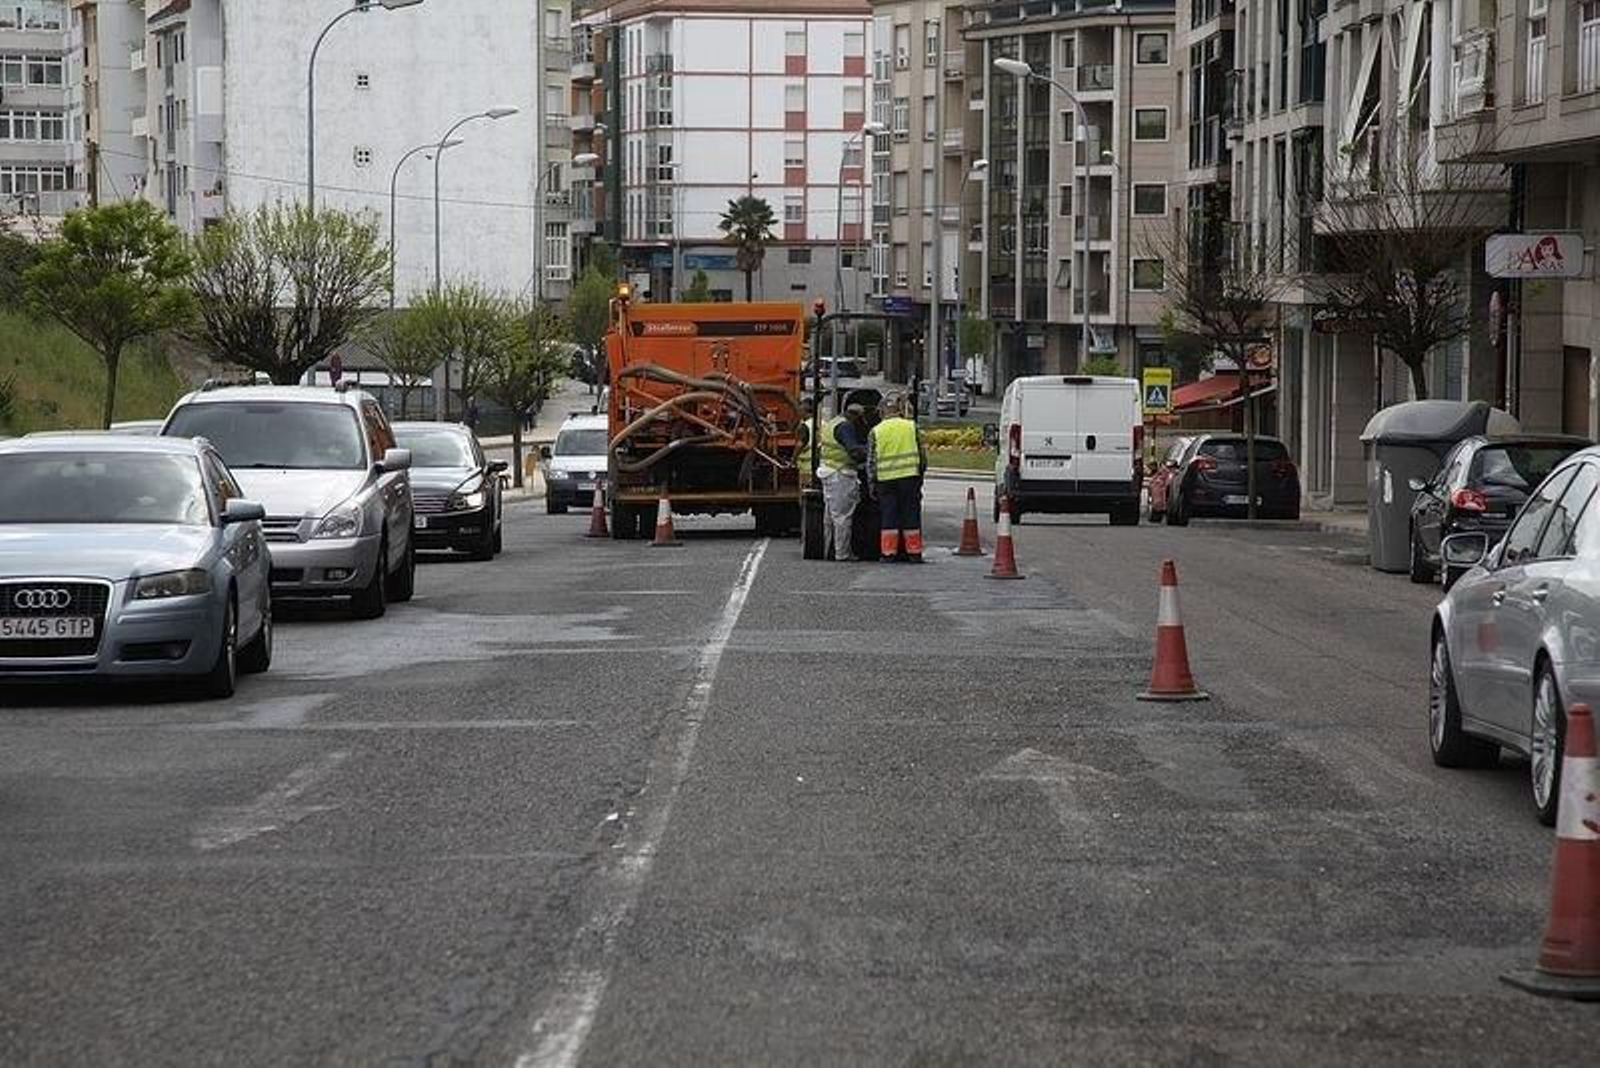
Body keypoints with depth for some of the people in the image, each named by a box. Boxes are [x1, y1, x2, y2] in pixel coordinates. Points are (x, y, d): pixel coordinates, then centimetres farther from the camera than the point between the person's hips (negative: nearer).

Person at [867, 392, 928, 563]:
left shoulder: (875, 432, 2)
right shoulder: (911, 427, 2)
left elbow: (871, 461, 3)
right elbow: (922, 456, 7)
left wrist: (873, 484, 10)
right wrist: (920, 474, 19)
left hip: (886, 480, 0)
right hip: (910, 478, 0)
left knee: (889, 518, 5)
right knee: (911, 516, 5)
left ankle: (888, 553, 2)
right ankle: (914, 553, 6)